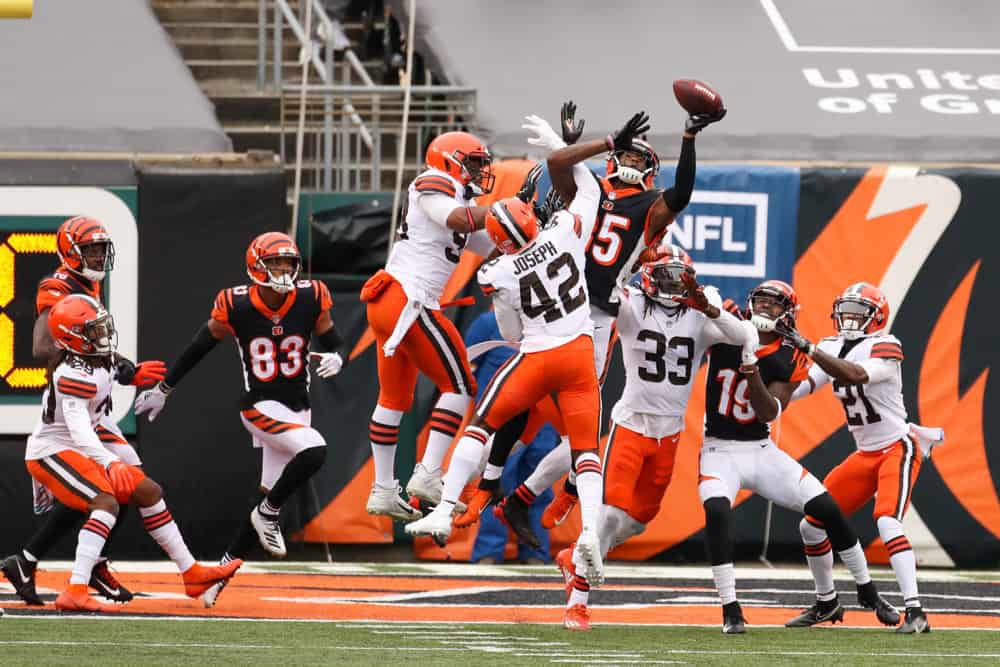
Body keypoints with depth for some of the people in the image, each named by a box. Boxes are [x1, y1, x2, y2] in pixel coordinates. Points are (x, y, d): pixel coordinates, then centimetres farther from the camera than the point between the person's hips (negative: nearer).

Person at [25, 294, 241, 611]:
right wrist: (109, 462, -47)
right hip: (51, 452, -10)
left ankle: (192, 573, 21)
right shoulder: (77, 373, -24)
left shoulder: (102, 365, 7)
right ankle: (75, 591, -39)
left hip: (76, 452, 10)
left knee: (149, 492, 12)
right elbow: (78, 428, -36)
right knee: (106, 503, -30)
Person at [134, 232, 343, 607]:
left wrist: (334, 359, -20)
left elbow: (334, 343, 6)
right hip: (260, 406, -5)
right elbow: (199, 347, 2)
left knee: (268, 497, 6)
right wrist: (163, 389, 12)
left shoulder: (311, 300, -6)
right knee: (313, 452, -30)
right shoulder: (236, 307, -13)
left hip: (296, 407, 5)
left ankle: (226, 566, 21)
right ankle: (269, 514, -7)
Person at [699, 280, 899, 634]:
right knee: (717, 512, -31)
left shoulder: (790, 362, -3)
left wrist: (751, 369, -27)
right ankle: (730, 611, -21)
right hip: (720, 450, -2)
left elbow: (769, 412, -13)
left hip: (762, 451, 2)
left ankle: (868, 591, 19)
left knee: (828, 509, -2)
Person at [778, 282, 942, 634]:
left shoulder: (884, 347, -15)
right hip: (865, 456, 8)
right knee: (812, 525, 9)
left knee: (887, 523, -28)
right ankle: (826, 603, 29)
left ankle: (915, 613, -30)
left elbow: (855, 375, -34)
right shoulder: (834, 349, 7)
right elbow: (795, 389, -1)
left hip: (897, 449, -8)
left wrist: (807, 348, -37)